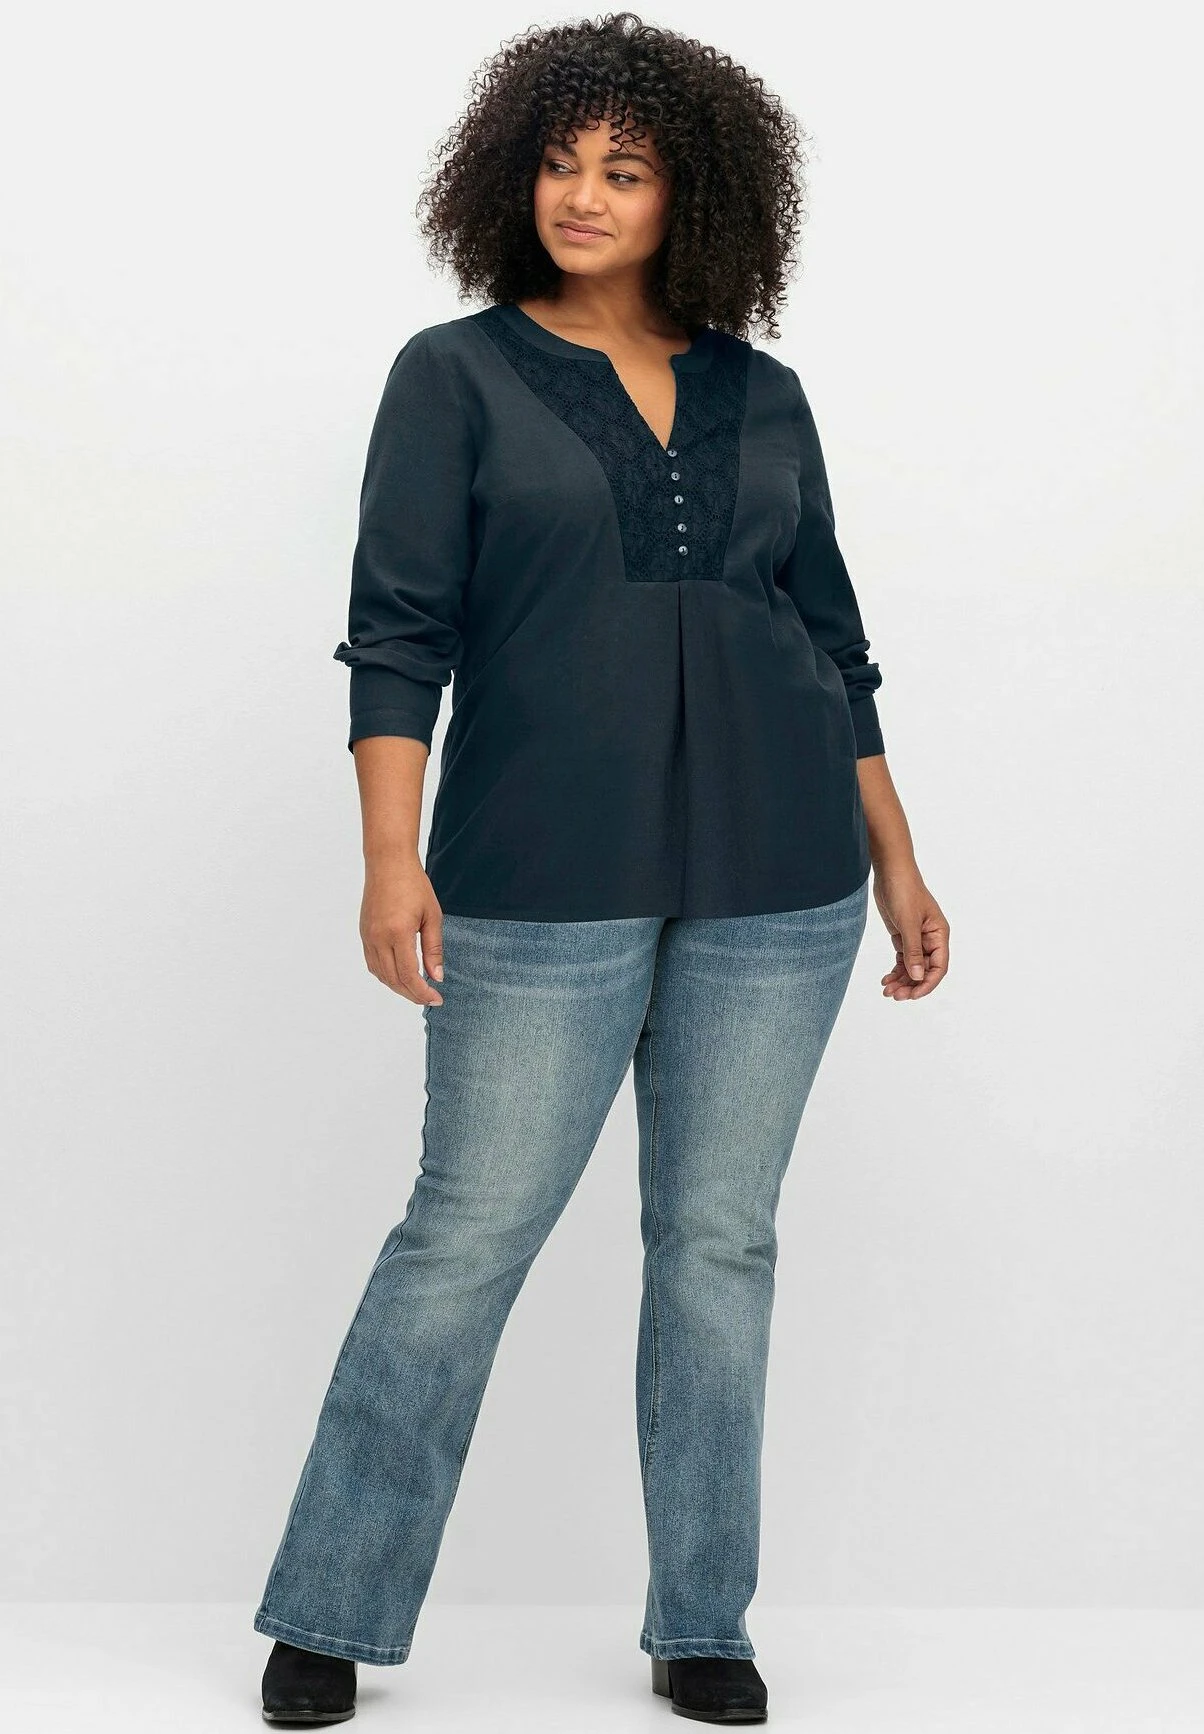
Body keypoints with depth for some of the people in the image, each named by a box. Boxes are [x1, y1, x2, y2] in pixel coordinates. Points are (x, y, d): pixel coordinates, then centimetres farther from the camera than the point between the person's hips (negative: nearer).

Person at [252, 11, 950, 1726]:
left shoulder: (762, 396, 10)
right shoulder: (458, 376, 2)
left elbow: (830, 642, 14)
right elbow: (400, 630, -6)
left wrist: (895, 861, 11)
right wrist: (392, 856, -17)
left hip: (773, 877, 3)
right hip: (546, 879, -3)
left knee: (720, 1239, 7)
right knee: (468, 1231, 0)